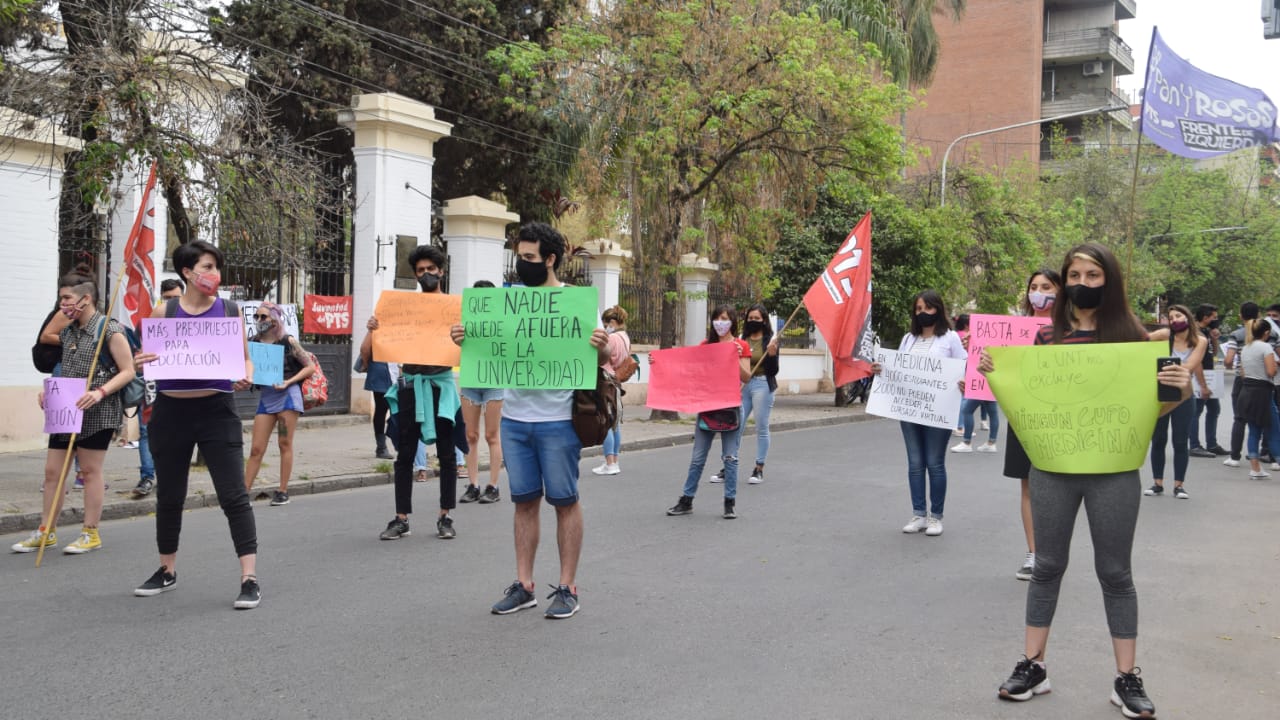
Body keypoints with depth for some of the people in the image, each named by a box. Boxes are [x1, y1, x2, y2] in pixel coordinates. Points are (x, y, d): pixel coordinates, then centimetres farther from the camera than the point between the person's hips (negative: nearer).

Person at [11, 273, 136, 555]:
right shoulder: (67, 332, 13)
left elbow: (127, 372, -12)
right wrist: (49, 391, 6)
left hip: (96, 413, -7)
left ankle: (91, 533, 11)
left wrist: (100, 392, -24)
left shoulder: (109, 329, -10)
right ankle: (46, 532, 19)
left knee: (90, 470, 1)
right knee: (52, 471, 8)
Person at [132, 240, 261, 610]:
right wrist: (140, 364, -16)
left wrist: (246, 378, -14)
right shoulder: (164, 311, 3)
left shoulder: (229, 310, 3)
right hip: (170, 412, 2)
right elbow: (145, 359, 7)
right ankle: (167, 570, 32)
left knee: (233, 495, -8)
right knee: (169, 496, 14)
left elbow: (245, 358, 7)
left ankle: (249, 578, -4)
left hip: (216, 411, -2)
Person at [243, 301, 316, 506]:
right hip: (266, 396, 4)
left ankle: (283, 491, 8)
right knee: (256, 448, 2)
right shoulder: (255, 342, 7)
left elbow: (310, 367, -2)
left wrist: (288, 382, -12)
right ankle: (244, 491, 5)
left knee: (285, 444, 1)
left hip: (287, 395, -3)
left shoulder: (288, 341, -3)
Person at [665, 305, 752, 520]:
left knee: (730, 457, 3)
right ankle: (686, 500, 14)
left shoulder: (741, 345, -1)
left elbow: (746, 378, -7)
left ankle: (730, 502, 12)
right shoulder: (706, 344, 8)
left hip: (730, 407, -3)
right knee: (697, 457, 7)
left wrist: (736, 359, -22)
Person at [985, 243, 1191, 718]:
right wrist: (995, 374, -6)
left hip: (1113, 471, -1)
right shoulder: (1046, 335, 3)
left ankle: (1126, 679, 19)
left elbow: (1148, 407, 2)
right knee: (1047, 566, 10)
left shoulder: (1130, 335, -2)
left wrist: (1181, 391, -17)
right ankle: (1032, 666, 21)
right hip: (1052, 468, 2)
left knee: (1115, 572, 8)